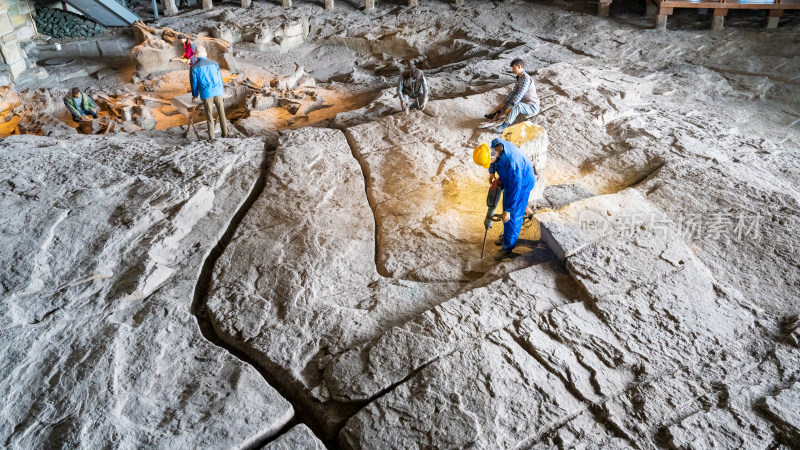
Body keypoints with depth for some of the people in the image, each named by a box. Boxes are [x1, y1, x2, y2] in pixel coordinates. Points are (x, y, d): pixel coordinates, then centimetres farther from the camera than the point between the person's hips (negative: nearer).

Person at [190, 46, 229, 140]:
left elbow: (194, 82, 8)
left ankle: (211, 137, 9)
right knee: (221, 113, 13)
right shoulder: (214, 64, 8)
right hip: (217, 92, 2)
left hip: (206, 94, -2)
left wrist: (195, 95, 23)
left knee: (209, 116, 5)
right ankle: (225, 133, 19)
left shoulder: (194, 67, 1)